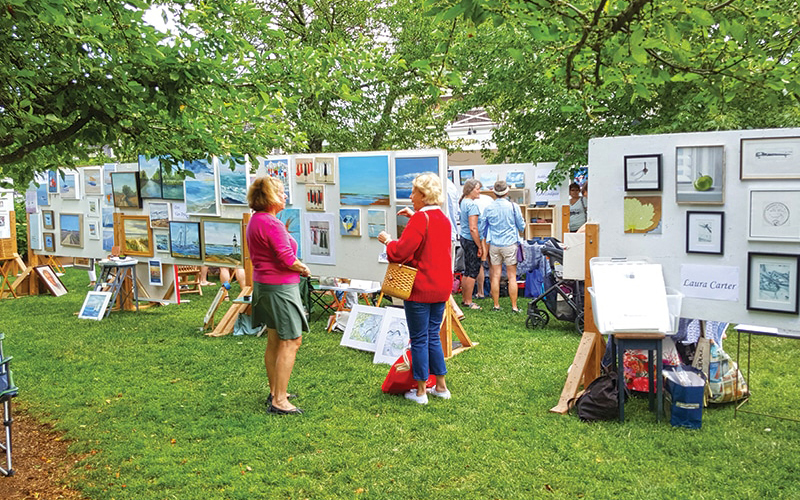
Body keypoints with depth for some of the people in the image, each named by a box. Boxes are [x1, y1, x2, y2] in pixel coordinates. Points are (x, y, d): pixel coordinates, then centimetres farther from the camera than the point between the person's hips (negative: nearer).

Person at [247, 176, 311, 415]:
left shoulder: (255, 221, 12)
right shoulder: (272, 224, -20)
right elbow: (287, 258, -24)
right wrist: (304, 269, -4)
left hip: (263, 284, 10)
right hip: (280, 287, -10)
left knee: (274, 341, 17)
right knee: (291, 341, -5)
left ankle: (275, 392, 28)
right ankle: (279, 401, -3)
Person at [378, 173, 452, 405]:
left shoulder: (420, 219, -16)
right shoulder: (443, 219, 11)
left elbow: (400, 252, -19)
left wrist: (388, 240, -1)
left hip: (421, 289, -8)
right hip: (441, 288, 8)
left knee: (419, 340, 2)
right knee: (433, 336, 17)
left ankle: (420, 392, 11)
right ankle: (441, 387, 23)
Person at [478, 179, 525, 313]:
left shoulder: (488, 208, -1)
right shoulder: (513, 207, -8)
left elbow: (481, 228, 6)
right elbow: (521, 226, 2)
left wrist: (484, 240, 23)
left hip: (494, 245, 2)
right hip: (510, 244, -2)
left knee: (495, 276, 8)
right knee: (512, 276, 3)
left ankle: (496, 305, 13)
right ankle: (514, 306, 6)